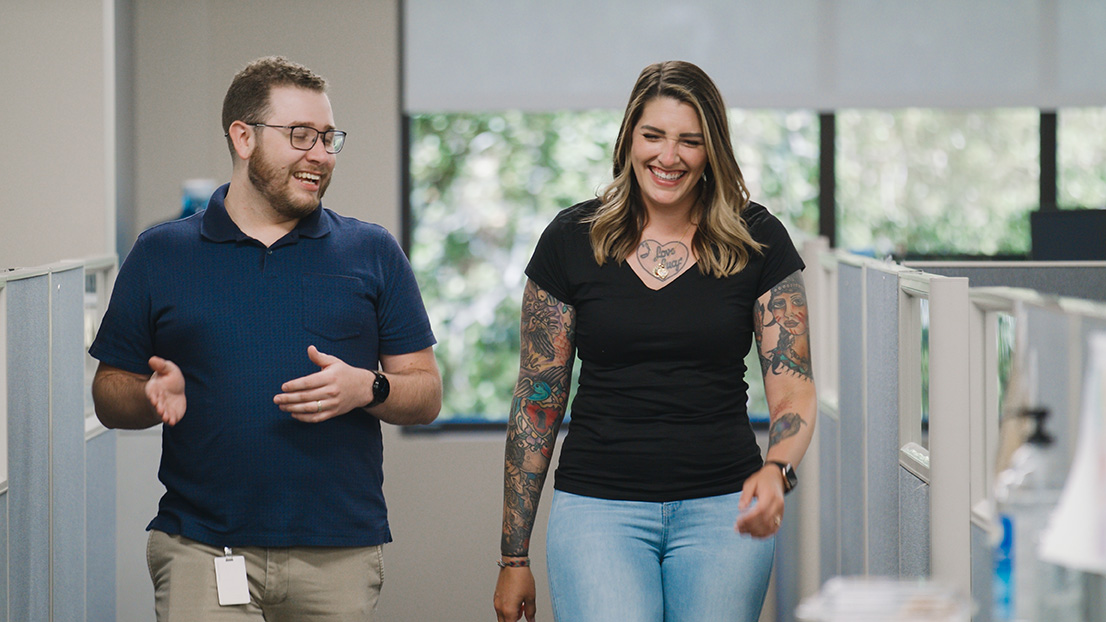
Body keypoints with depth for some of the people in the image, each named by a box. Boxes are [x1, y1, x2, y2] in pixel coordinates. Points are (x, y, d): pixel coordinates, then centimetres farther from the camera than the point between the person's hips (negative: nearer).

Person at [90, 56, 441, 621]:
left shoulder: (372, 253, 9)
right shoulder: (160, 255, 8)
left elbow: (426, 395, 8)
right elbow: (109, 395, 10)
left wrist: (367, 388, -12)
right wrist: (153, 395, -11)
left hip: (339, 553, 1)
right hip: (201, 551, -1)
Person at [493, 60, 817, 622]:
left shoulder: (757, 241, 2)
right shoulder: (571, 240, 2)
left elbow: (794, 392, 1)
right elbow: (536, 403, 5)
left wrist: (777, 471, -22)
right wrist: (514, 557, 5)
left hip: (722, 508, 1)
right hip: (598, 505, -1)